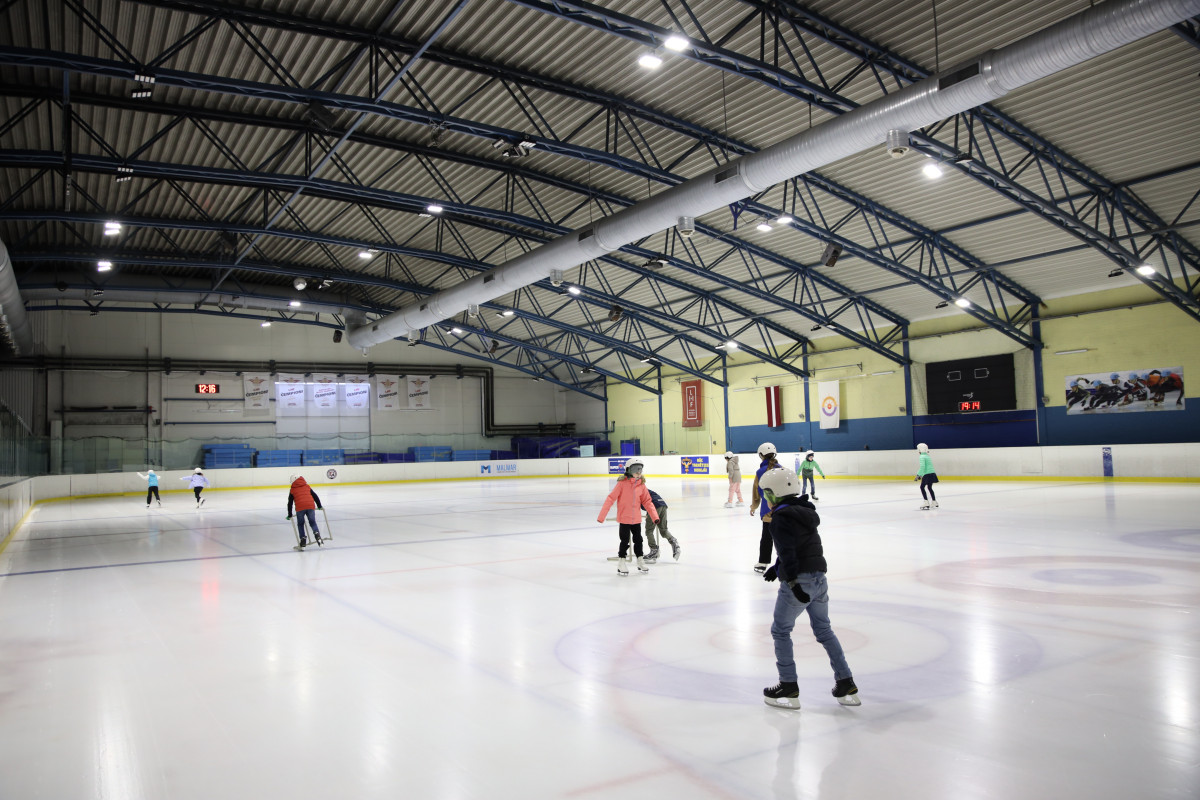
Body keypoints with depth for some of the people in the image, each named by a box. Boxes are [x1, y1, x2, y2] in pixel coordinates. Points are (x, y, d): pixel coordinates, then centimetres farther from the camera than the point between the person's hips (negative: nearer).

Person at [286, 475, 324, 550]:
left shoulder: (292, 490, 22)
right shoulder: (307, 486, 25)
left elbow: (290, 503, 22)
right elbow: (315, 496, 25)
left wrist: (289, 515, 29)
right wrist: (319, 506, 36)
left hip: (300, 507, -1)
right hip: (310, 505, 2)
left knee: (300, 525, 13)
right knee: (313, 523, 12)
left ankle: (303, 543, 9)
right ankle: (318, 538, -8)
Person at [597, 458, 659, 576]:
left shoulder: (641, 485, -2)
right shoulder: (622, 483, -15)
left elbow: (647, 501, 6)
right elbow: (611, 499, -16)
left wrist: (654, 516, -1)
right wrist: (602, 516, -19)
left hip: (636, 519, 5)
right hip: (624, 519, -5)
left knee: (638, 540, 15)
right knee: (625, 541, 2)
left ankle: (640, 562, 31)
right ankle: (621, 564, 16)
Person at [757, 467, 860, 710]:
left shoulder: (781, 518, -12)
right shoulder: (805, 511, 14)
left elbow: (787, 551, -22)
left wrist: (792, 582, -27)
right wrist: (777, 568, 27)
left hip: (799, 581, -8)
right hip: (819, 577, 8)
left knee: (780, 631, 6)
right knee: (824, 630, 18)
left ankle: (789, 689, 9)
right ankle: (846, 685, 19)